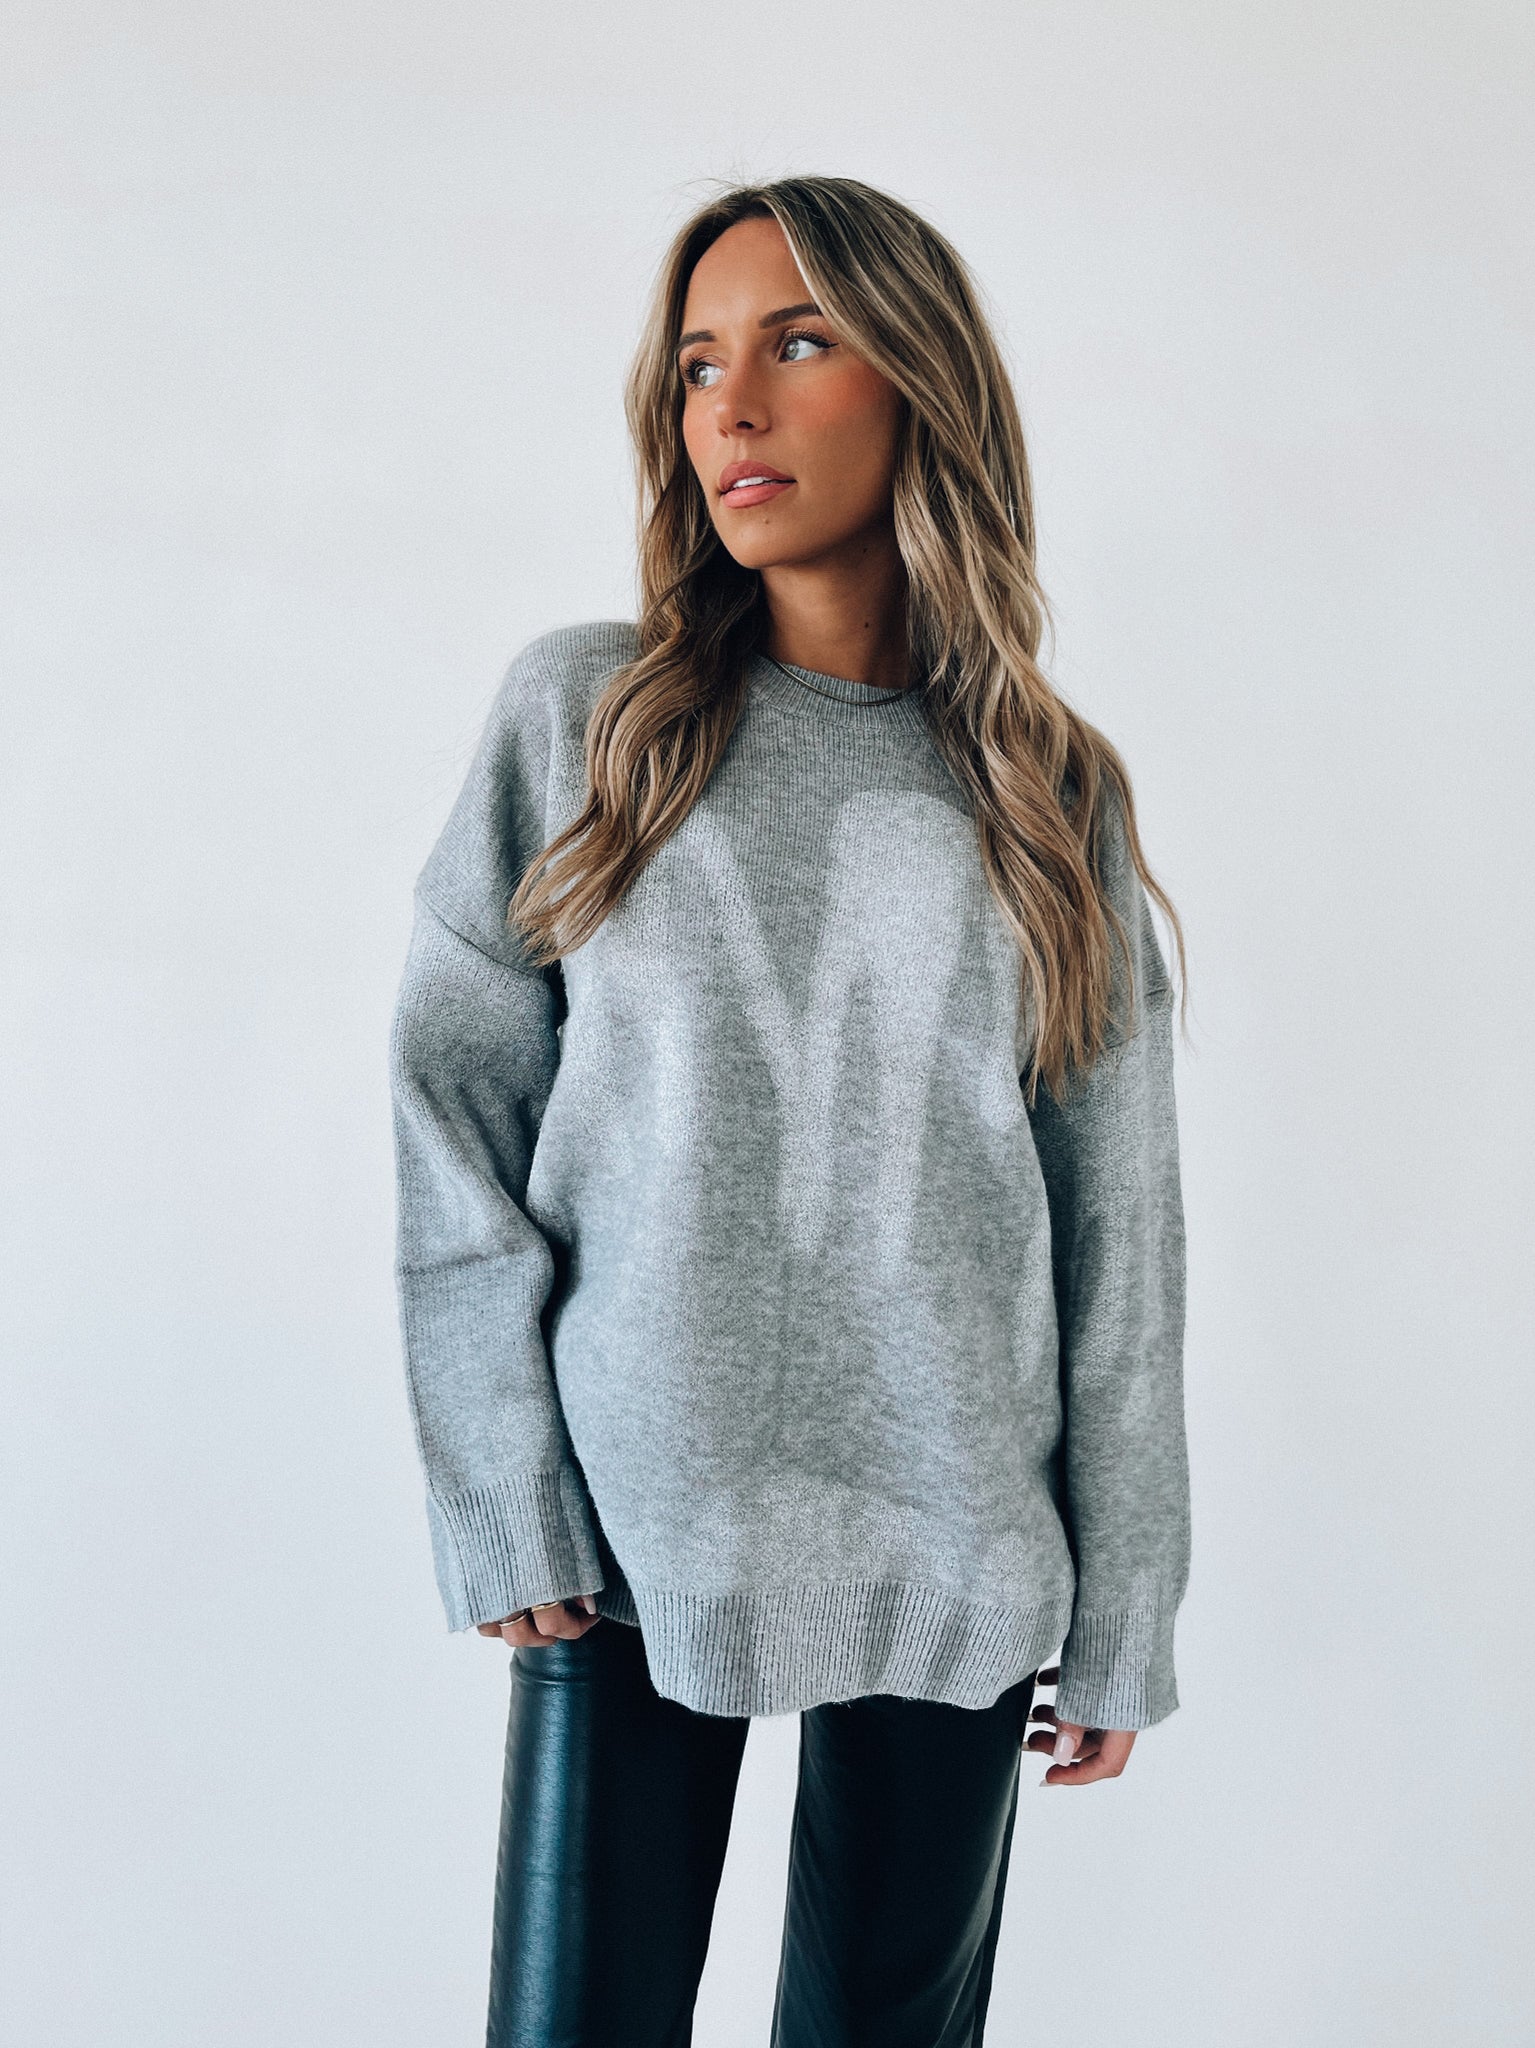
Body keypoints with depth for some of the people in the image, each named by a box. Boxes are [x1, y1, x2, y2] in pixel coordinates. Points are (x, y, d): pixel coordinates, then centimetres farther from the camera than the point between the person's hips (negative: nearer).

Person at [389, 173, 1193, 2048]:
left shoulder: (1057, 796, 5)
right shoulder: (577, 717, 1)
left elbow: (1118, 1231, 5)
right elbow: (452, 1116, -1)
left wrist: (1121, 1621, 5)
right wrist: (505, 1515, -7)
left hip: (952, 1558, 1)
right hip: (634, 1536, -1)